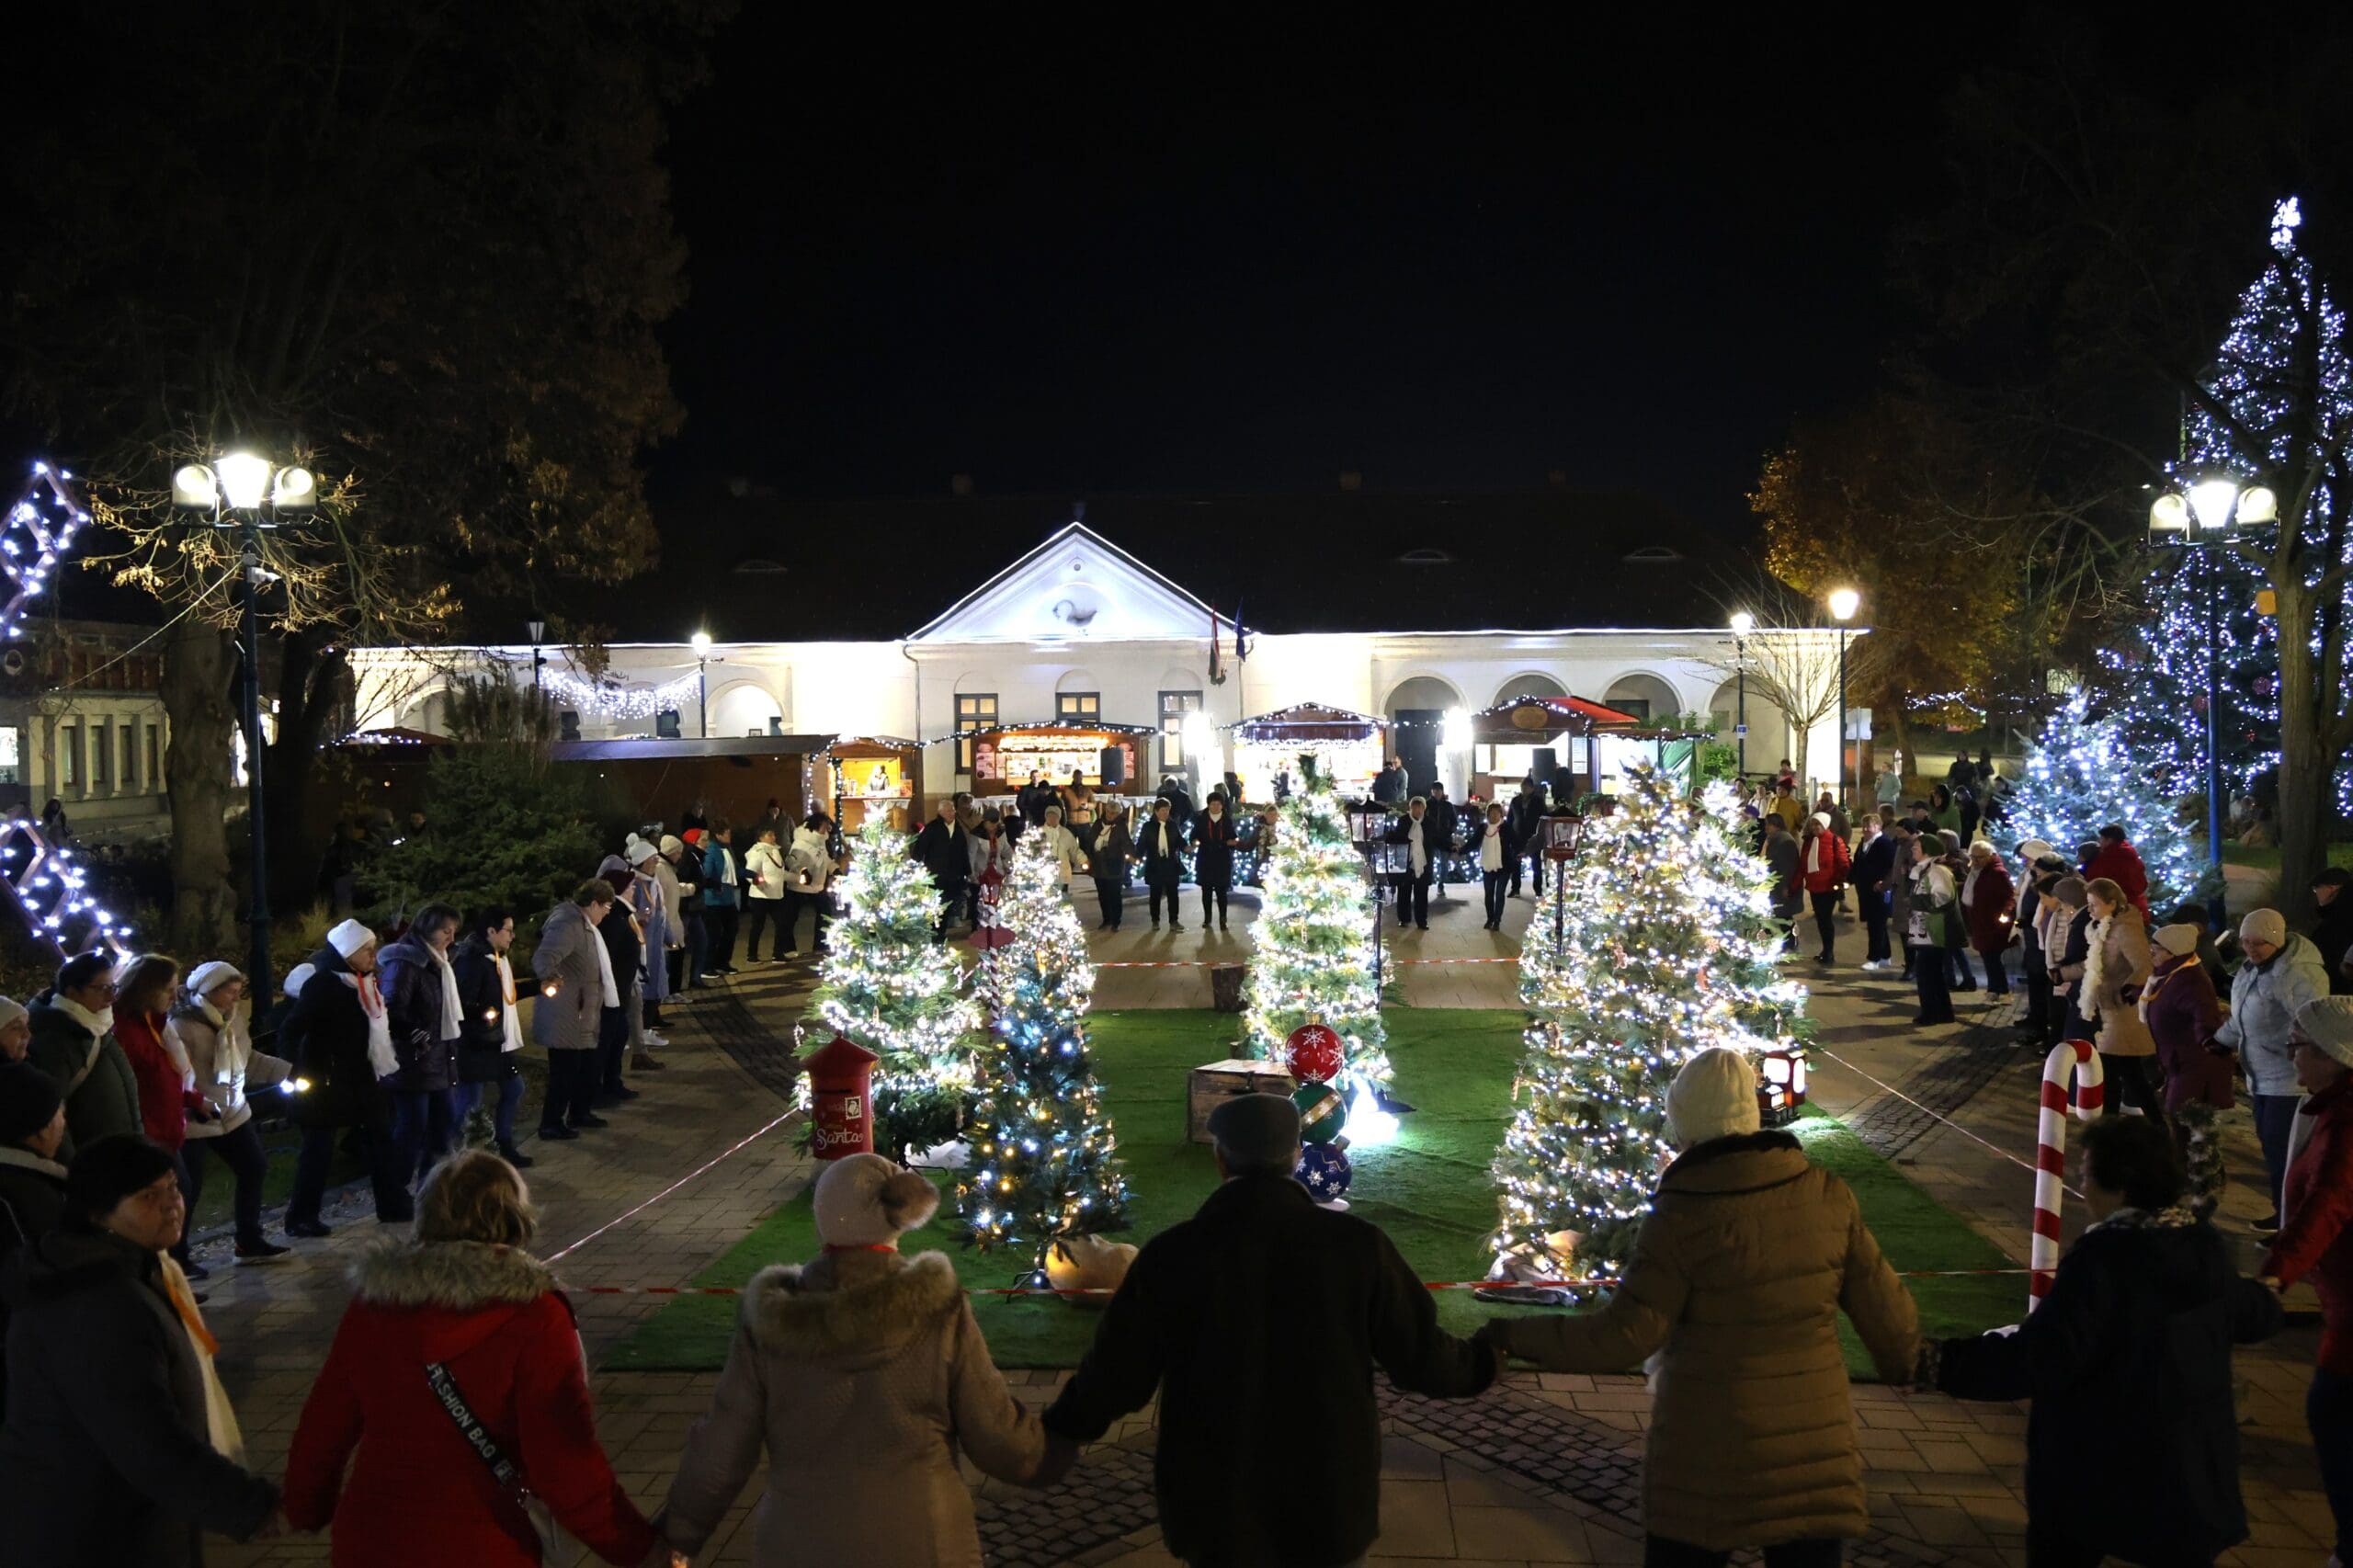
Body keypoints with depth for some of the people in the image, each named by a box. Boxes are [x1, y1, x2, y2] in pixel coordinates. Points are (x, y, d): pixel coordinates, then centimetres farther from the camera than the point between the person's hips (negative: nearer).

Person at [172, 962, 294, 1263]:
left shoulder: (235, 1018, 5)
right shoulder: (183, 1025, -19)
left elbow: (247, 1060, 13)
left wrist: (287, 1070, 6)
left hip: (232, 1112, 8)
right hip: (194, 1121, -8)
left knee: (254, 1169, 13)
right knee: (189, 1187, -4)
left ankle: (250, 1243, 26)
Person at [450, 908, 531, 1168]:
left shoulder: (499, 958, 13)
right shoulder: (471, 960, -20)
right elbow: (463, 1003, -25)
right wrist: (482, 1012, -38)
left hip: (500, 1040, 11)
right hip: (477, 1043, -11)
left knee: (513, 1089, 18)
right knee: (470, 1101, -6)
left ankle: (505, 1147, 32)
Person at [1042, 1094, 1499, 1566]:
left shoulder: (1171, 1253, -14)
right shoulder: (1356, 1243, -12)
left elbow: (1116, 1373, -5)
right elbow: (1419, 1355, -3)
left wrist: (1063, 1427, 15)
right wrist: (1478, 1365, 19)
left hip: (1217, 1508, 0)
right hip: (1331, 1503, 1)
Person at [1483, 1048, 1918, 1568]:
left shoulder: (1682, 1215, -17)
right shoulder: (1827, 1194, -5)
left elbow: (1623, 1336, -17)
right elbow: (1884, 1307, 3)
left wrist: (1516, 1335, -7)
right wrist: (1901, 1359, 25)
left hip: (1709, 1457, -3)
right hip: (1815, 1448, 3)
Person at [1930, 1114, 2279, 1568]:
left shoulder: (2104, 1257, -24)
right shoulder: (2204, 1243, -1)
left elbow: (2039, 1357, -30)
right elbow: (2254, 1317, 18)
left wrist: (1943, 1363, -25)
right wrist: (2265, 1300, 41)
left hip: (2101, 1469, -6)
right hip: (2193, 1463, 6)